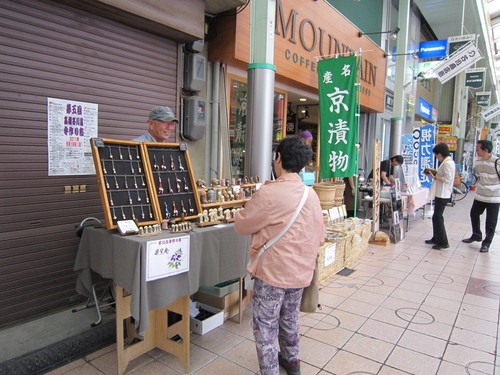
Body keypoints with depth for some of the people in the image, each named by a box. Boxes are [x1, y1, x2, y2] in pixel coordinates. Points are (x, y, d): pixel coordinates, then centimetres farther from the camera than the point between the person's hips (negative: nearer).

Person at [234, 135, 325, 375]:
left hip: (271, 272, -7)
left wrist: (260, 197, 6)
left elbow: (241, 225, -9)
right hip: (300, 272, 7)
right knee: (290, 319, 27)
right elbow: (319, 236, 7)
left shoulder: (268, 193, -21)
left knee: (266, 328, 9)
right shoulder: (311, 194, -1)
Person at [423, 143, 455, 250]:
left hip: (442, 195, -11)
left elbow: (447, 179, -22)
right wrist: (436, 172, 10)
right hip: (441, 194, 11)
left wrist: (434, 177, -16)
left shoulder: (447, 163, -17)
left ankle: (443, 242, 1)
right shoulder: (449, 162, 15)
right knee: (436, 217, 17)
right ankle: (436, 238, 28)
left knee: (438, 218, -5)